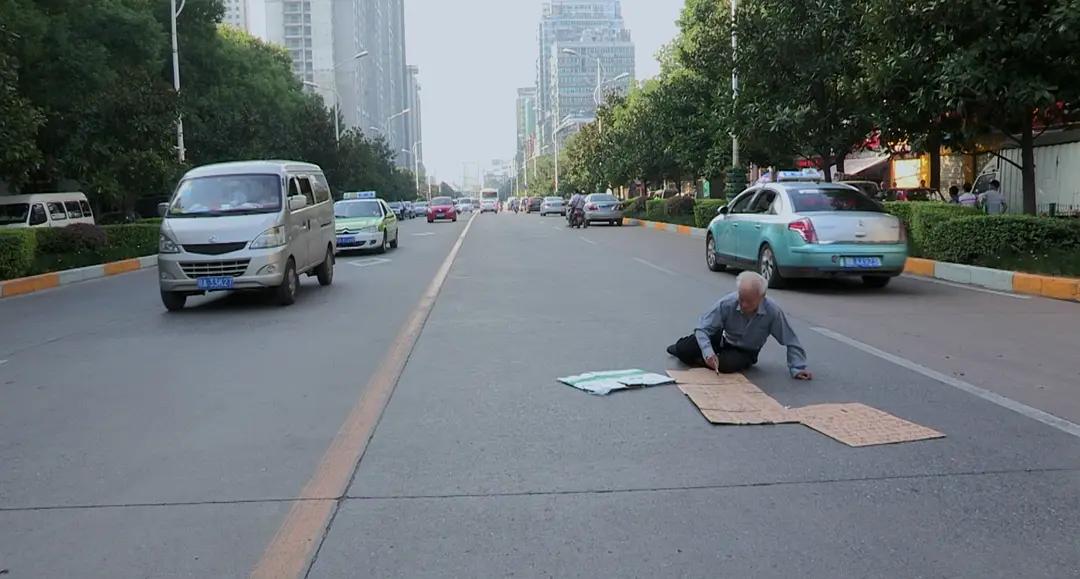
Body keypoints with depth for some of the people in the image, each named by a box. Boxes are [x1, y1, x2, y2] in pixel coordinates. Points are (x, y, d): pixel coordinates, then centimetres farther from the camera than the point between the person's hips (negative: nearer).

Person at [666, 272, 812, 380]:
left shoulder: (773, 311, -30)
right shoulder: (726, 303, -29)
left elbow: (791, 341, -20)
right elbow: (703, 328, -26)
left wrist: (797, 369, -23)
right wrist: (708, 352, -42)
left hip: (745, 352, -1)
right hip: (723, 341, 1)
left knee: (726, 364, -35)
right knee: (683, 350, -15)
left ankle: (699, 361, 0)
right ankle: (682, 347, 27)